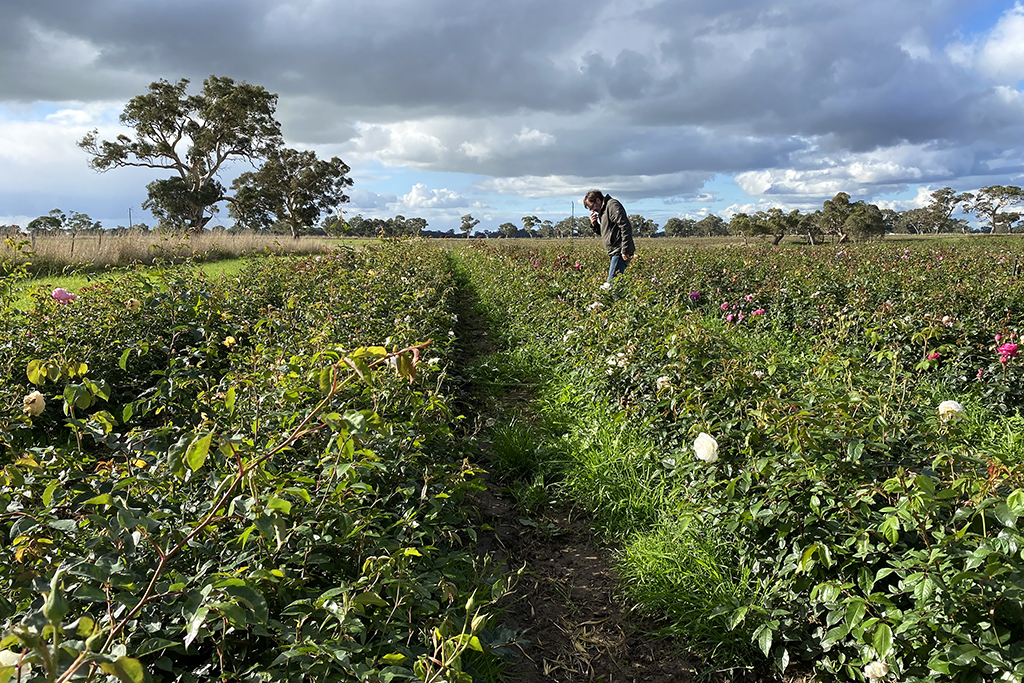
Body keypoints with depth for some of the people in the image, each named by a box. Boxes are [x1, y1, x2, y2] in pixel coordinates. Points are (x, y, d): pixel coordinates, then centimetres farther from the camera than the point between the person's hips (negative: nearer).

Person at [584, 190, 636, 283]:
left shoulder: (612, 205, -8)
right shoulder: (603, 211, 23)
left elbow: (626, 227, -18)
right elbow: (604, 233, 28)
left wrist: (625, 251, -22)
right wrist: (594, 225, 8)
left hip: (620, 252, -10)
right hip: (615, 252, 10)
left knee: (612, 282, -15)